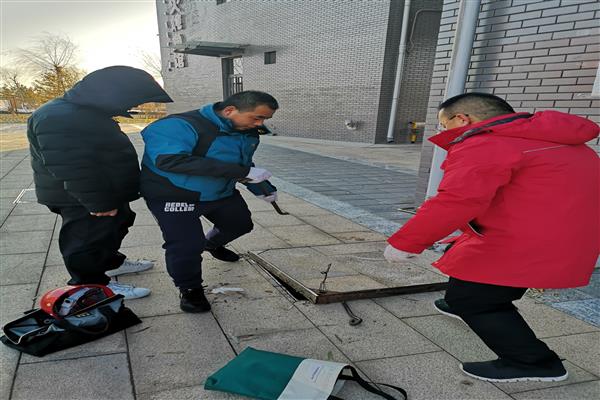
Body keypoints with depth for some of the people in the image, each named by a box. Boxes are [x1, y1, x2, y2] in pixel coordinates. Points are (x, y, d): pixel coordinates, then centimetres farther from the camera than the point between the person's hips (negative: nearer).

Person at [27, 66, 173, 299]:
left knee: (113, 229, 24)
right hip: (80, 199, -10)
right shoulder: (57, 118, -26)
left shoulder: (88, 112, 8)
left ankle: (110, 263, 43)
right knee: (87, 239, 5)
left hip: (107, 194, 10)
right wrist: (98, 203, -27)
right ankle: (93, 285, 21)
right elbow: (70, 168, -30)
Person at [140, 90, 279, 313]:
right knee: (186, 245, -19)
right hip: (174, 196, -7)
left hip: (222, 194, 8)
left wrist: (261, 187, 5)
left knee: (240, 224, 22)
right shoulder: (180, 125, -29)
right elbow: (168, 160, -45)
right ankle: (190, 290, 11)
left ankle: (212, 244, 54)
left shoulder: (248, 133, -1)